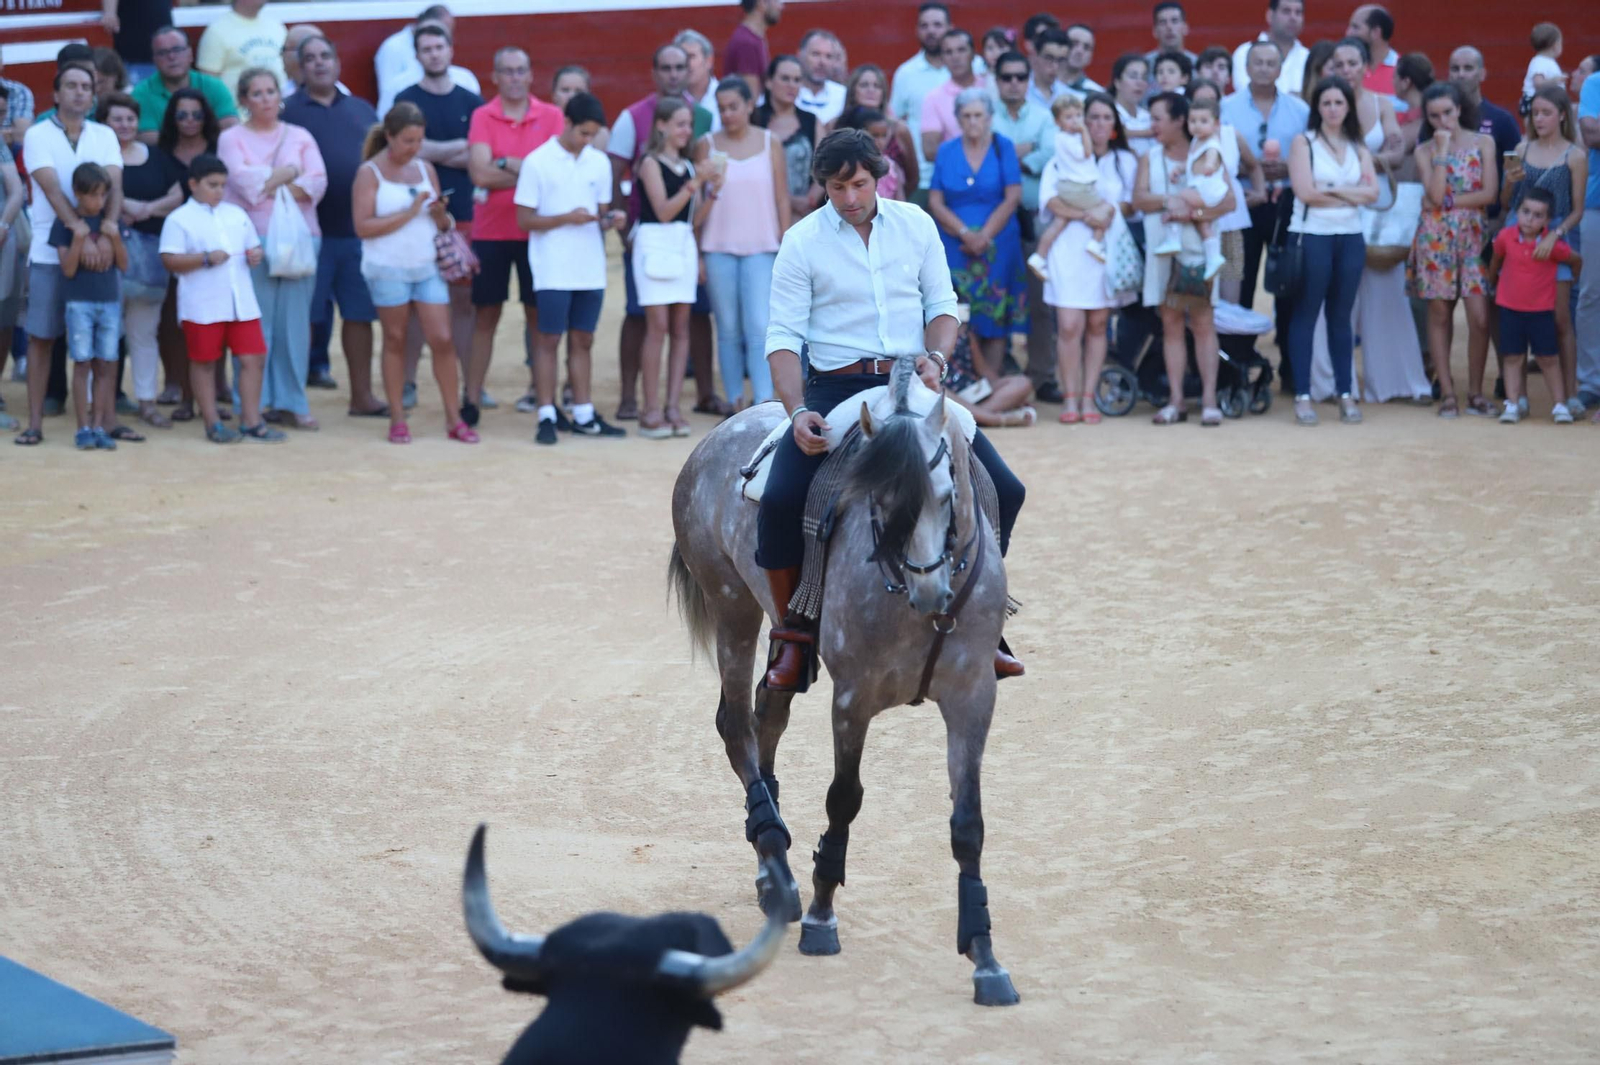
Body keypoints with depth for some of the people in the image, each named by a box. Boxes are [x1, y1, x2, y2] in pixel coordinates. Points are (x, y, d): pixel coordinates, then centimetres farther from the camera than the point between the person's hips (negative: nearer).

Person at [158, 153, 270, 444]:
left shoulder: (237, 214, 14)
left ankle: (252, 421, 7)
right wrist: (206, 259, -20)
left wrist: (255, 255, 0)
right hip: (202, 307, -4)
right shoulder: (180, 220, -3)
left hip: (242, 302, 4)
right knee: (204, 362, 4)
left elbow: (253, 244, 23)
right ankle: (213, 423, 12)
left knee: (252, 358, 1)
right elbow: (170, 260, -11)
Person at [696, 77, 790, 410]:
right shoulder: (707, 145, 3)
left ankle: (764, 401, -14)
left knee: (760, 327, -11)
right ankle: (735, 403, 9)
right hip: (718, 248, 1)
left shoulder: (769, 143, 3)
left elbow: (782, 198, 6)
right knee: (728, 330, 4)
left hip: (761, 248, -1)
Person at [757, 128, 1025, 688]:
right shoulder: (802, 242, -3)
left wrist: (935, 357, -11)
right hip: (836, 387, -3)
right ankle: (793, 635, -5)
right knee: (780, 500, -24)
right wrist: (798, 412, -19)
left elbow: (942, 304, 10)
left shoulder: (916, 225, 5)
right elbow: (783, 337, -5)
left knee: (1003, 490, -6)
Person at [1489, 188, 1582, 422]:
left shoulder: (1554, 245, -16)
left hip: (1542, 309, -1)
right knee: (1513, 358, 4)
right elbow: (1496, 260, 10)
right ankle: (1512, 405, 7)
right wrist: (1492, 282, 24)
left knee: (1549, 359, 3)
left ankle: (1560, 406, 11)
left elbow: (1576, 261, 1)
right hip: (1510, 308, 2)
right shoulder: (1506, 237, -10)